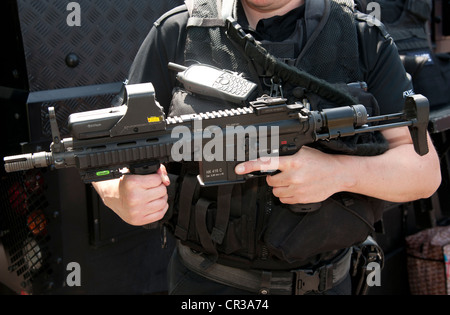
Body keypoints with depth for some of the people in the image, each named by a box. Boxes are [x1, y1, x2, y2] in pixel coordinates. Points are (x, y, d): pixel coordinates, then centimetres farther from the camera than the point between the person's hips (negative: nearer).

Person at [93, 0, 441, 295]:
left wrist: (339, 171, -26)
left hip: (323, 283, 1)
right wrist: (124, 195, -27)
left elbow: (425, 169, -7)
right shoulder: (176, 33, -5)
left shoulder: (364, 38, -4)